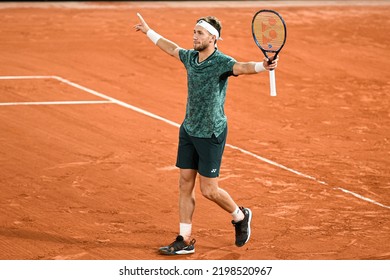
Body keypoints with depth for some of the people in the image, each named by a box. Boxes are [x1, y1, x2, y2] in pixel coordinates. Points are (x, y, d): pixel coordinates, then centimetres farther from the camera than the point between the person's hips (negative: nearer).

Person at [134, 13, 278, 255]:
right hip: (189, 130, 7)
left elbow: (242, 67, -40)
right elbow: (171, 47, 25)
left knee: (209, 190, -2)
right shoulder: (190, 57, 4)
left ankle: (240, 216, 26)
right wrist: (148, 31, 37)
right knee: (185, 184, 7)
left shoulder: (221, 62, -19)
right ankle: (185, 240, 13)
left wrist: (263, 66, -61)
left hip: (211, 134, -7)